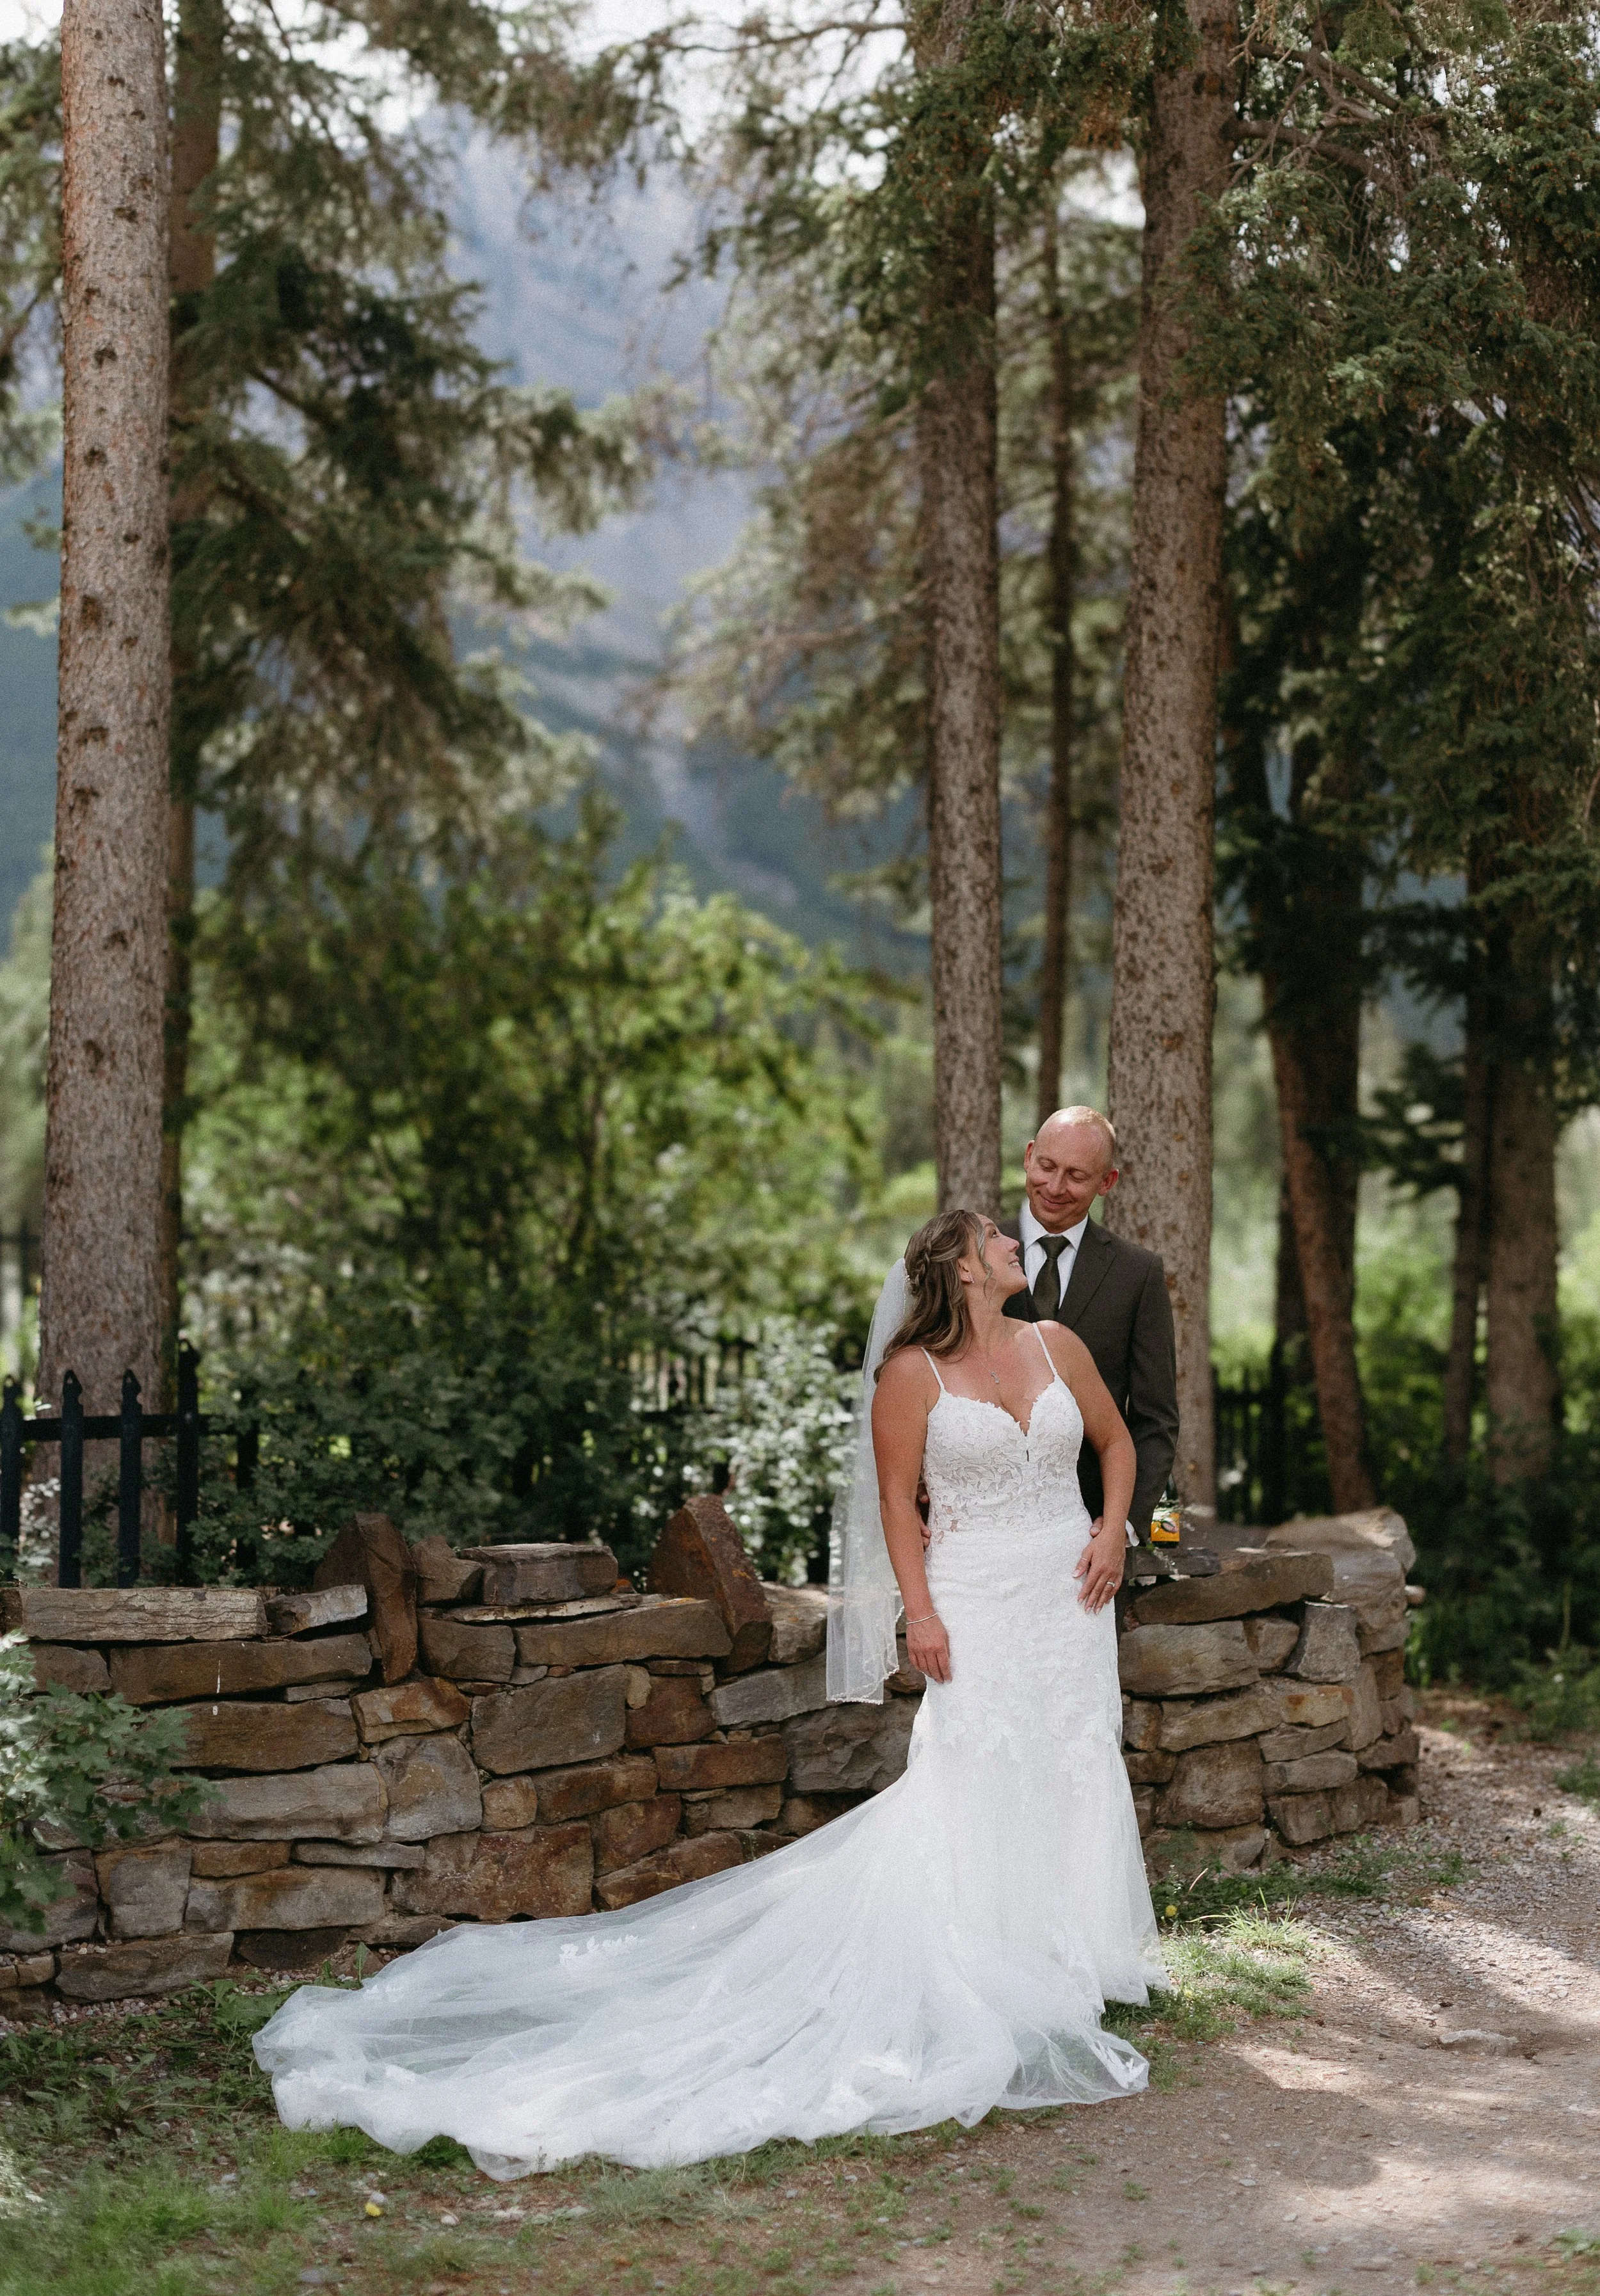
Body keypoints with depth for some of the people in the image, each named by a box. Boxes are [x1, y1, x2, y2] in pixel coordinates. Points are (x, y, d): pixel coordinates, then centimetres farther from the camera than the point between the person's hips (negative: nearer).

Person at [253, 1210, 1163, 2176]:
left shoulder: (1058, 1346, 9)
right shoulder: (914, 1372, -4)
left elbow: (1118, 1441, 19)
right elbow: (896, 1498, -3)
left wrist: (1112, 1533, 4)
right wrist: (921, 1612, -11)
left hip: (1069, 1591, 4)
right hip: (976, 1600, -4)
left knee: (1070, 1778, 4)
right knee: (978, 1789, -8)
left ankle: (1065, 1968, 15)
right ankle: (995, 1983, -2)